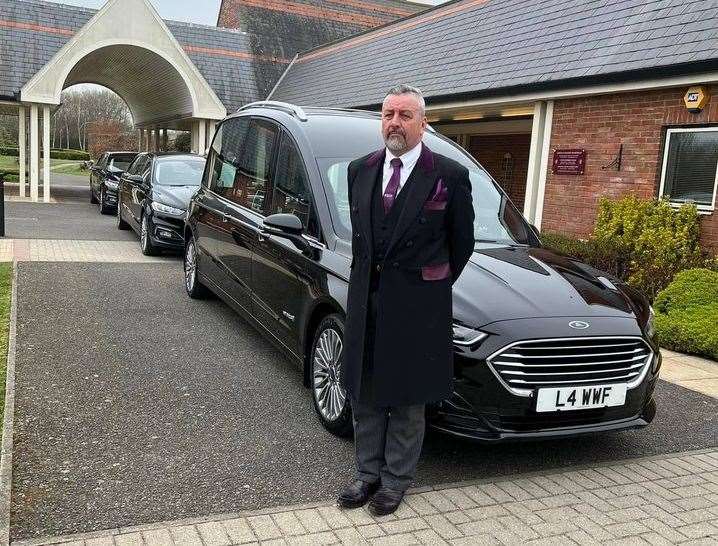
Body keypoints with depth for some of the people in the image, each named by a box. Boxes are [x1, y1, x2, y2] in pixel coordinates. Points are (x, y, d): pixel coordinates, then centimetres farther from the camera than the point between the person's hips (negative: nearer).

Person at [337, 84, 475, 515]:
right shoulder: (360, 170, 6)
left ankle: (395, 480, 25)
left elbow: (462, 243, 2)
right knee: (365, 395, 14)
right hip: (366, 300, 5)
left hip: (416, 307, -4)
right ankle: (368, 474, 31)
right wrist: (369, 278, 12)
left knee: (407, 400, 8)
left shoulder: (450, 176, -8)